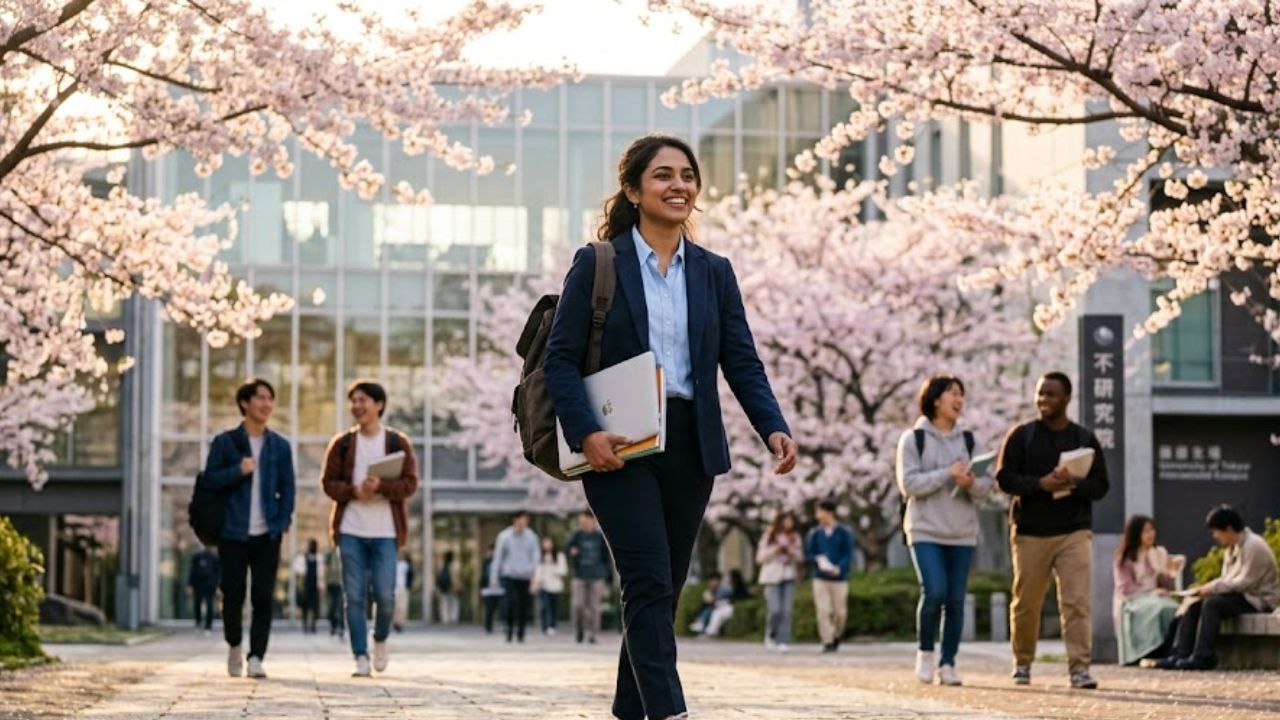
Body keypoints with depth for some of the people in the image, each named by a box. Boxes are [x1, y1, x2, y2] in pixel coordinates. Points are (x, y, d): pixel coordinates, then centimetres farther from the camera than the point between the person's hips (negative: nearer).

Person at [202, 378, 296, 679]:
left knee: (264, 597, -4)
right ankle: (234, 646, 26)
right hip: (233, 533, -2)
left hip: (267, 534, 2)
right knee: (233, 595, 2)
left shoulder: (280, 446, 9)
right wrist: (238, 471, -18)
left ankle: (256, 657, 0)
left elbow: (287, 488, 9)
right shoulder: (225, 442, 2)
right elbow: (210, 478, -2)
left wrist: (282, 521, -3)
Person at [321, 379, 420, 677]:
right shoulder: (342, 444, 7)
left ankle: (380, 640, 23)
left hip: (385, 532, -1)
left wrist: (380, 486, -21)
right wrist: (354, 491, -14)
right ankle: (361, 657, 3)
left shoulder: (398, 443, 3)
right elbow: (329, 482, 4)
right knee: (354, 597, -1)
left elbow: (409, 484, -4)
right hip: (350, 531, 1)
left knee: (385, 595, -4)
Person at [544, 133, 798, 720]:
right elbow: (560, 359, -4)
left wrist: (773, 428, -9)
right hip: (618, 447, -4)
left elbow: (742, 363, 7)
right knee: (650, 584, -15)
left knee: (662, 592, 8)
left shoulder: (714, 272, 11)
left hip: (690, 446, 5)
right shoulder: (597, 265, 0)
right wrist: (585, 432, -19)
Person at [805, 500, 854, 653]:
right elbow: (809, 554, 8)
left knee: (840, 612, 3)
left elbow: (848, 555, -4)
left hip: (839, 578, -1)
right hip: (820, 578, 1)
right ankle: (827, 642, -2)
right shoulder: (815, 534, 6)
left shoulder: (844, 533, -1)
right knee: (823, 611, -8)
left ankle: (836, 636, 29)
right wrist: (818, 561, -14)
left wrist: (839, 568, -21)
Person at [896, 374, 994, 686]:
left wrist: (972, 482, -17)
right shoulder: (914, 438, 1)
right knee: (934, 592, -17)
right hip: (926, 530, -3)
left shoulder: (968, 440, 11)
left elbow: (987, 485, 5)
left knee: (956, 600, 0)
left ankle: (948, 664, 8)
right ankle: (924, 652, 5)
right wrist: (947, 474, -17)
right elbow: (908, 484, -9)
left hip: (962, 532, 4)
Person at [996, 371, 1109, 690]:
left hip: (1074, 531, 0)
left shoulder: (1086, 439, 10)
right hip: (1030, 531, 0)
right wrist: (1040, 484, -18)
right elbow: (1004, 477, -2)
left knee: (1078, 601, -12)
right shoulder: (1021, 436, 6)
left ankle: (1079, 668, -14)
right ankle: (1022, 663, 25)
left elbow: (1101, 485, 8)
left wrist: (1074, 483, -14)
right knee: (1026, 603, 6)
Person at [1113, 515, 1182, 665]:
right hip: (1131, 603, -4)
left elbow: (1168, 586, 13)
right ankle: (1150, 654, -38)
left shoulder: (1160, 553, 15)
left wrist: (1171, 573, -8)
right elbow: (1125, 588, -7)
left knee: (1173, 609, -32)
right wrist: (1150, 593, -19)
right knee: (1157, 609, -37)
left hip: (1156, 598, 4)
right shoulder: (1124, 558, 2)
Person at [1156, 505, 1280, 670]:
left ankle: (1203, 657, -31)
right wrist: (1205, 588, -4)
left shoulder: (1253, 546, -17)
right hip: (1241, 596, 9)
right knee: (1193, 605, -5)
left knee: (1212, 603, -30)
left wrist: (1213, 588, -19)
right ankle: (1181, 655, -12)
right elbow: (1226, 580, 15)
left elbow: (1245, 582, -22)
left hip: (1259, 599, -9)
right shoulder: (1232, 549, 13)